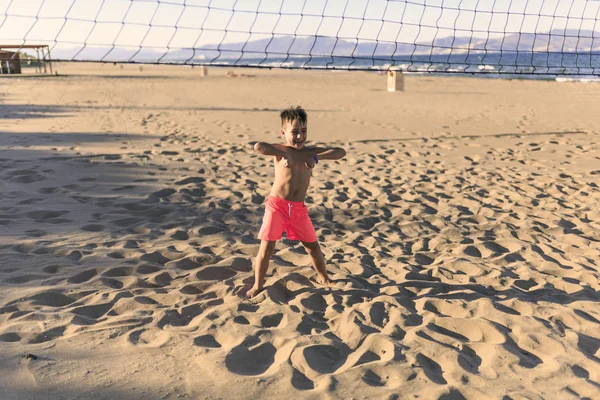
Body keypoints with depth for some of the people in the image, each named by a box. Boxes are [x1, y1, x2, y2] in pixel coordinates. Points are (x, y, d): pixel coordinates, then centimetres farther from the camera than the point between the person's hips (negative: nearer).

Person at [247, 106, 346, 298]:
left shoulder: (310, 151, 4)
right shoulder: (280, 149, -9)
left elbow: (341, 152, -2)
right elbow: (258, 147, -30)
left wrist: (317, 157, -14)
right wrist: (282, 154, -31)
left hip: (298, 208, 4)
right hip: (277, 205, -4)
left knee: (312, 244, 14)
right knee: (267, 246, -3)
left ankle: (323, 277, 36)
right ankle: (257, 285, 11)